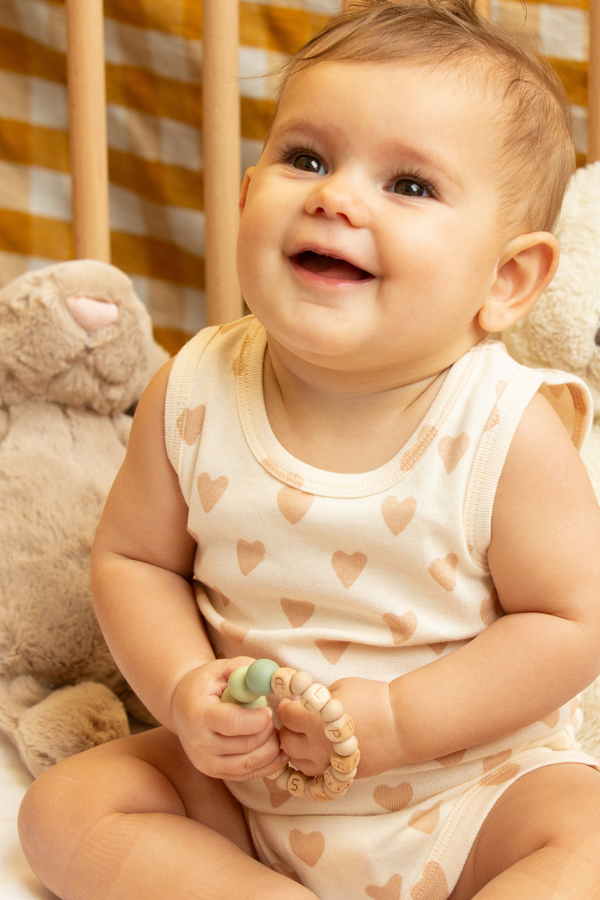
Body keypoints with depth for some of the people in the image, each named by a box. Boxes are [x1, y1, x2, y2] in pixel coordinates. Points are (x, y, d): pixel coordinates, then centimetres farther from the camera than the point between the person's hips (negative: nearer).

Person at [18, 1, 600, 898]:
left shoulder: (507, 429, -20)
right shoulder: (194, 395, -11)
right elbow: (134, 557, 1)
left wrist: (400, 721, -23)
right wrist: (182, 689, -18)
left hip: (472, 781, -3)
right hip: (246, 779, 4)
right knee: (63, 807, -8)